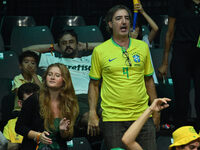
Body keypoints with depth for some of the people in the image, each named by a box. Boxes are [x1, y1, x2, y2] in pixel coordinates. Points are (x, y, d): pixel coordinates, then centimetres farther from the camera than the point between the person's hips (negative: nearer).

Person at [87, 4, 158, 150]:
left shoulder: (143, 47, 9)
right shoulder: (100, 51, 1)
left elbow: (149, 80, 15)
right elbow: (94, 84, 5)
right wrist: (92, 114, -2)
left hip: (142, 115, 3)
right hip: (113, 118, -2)